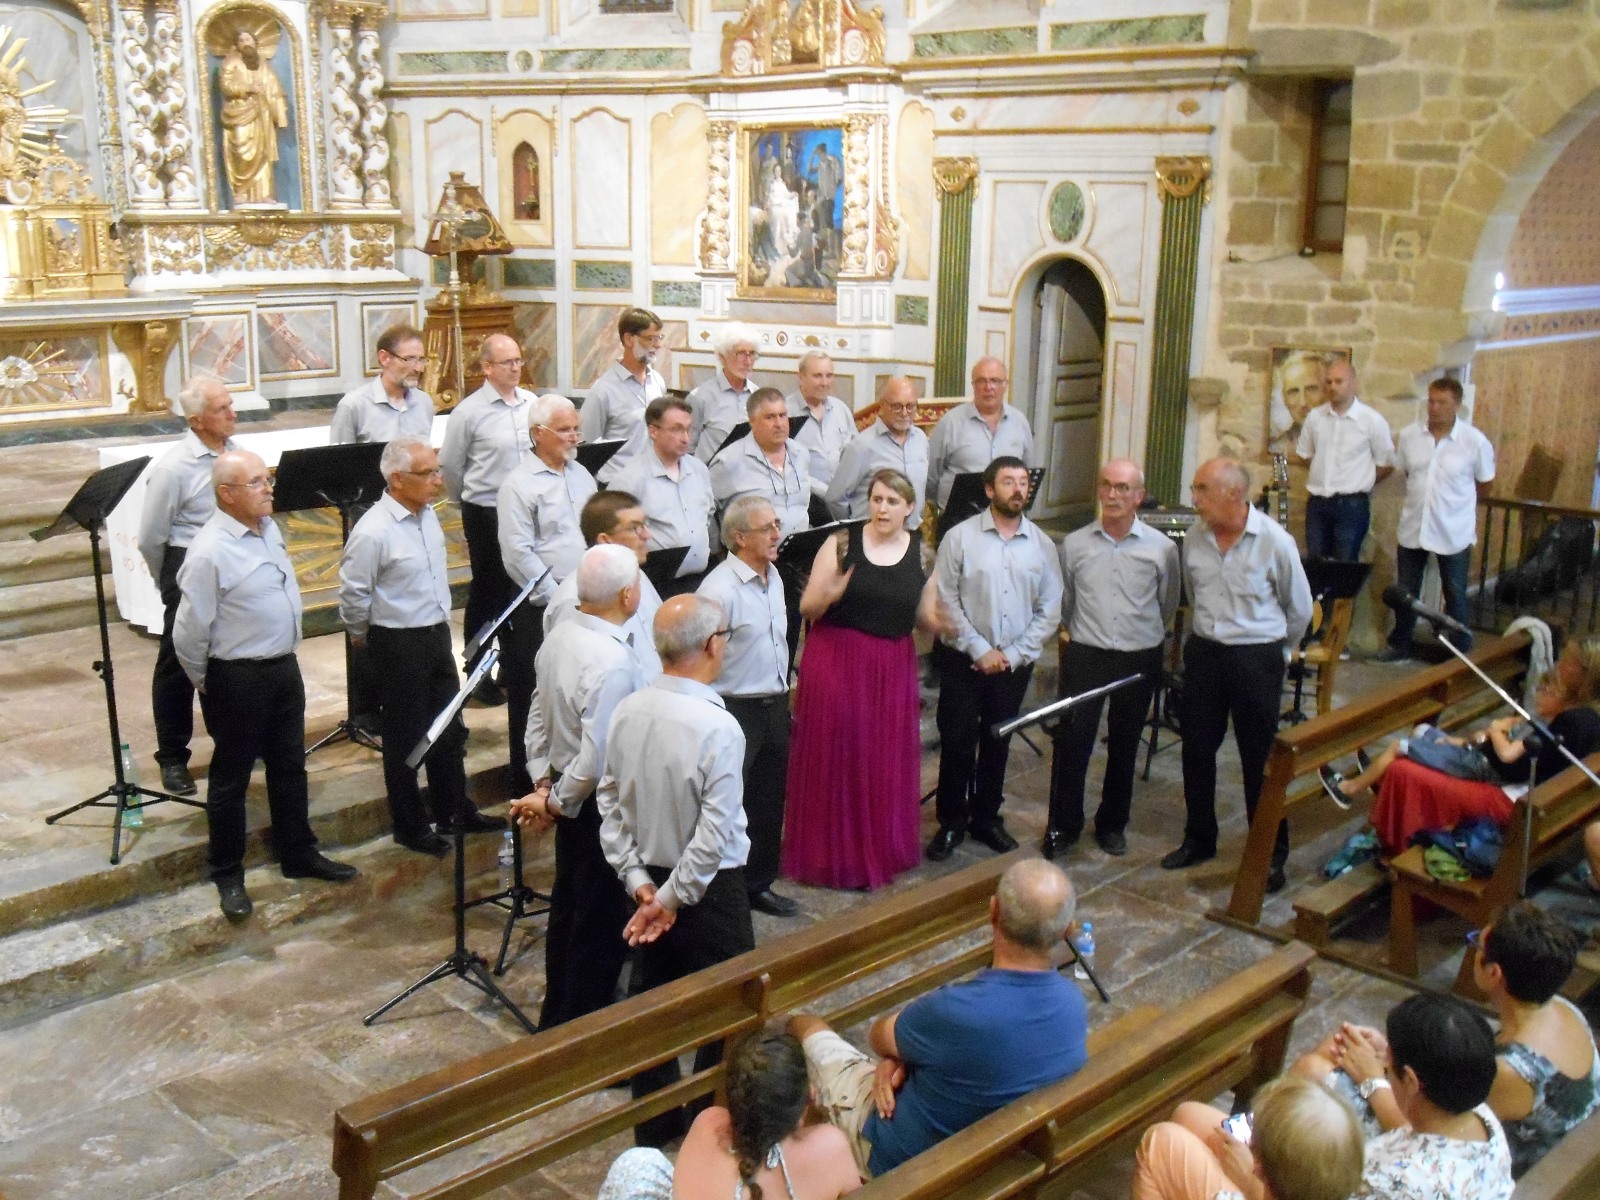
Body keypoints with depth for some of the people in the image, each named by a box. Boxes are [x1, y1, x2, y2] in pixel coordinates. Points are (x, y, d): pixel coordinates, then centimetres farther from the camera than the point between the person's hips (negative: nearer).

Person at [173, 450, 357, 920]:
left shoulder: (269, 528, 2)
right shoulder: (210, 551, -23)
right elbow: (188, 632, -18)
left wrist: (285, 656, 18)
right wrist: (207, 685, -5)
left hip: (284, 668, 8)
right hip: (237, 679, -8)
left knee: (290, 767, 20)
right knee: (231, 778, 8)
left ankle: (299, 854, 36)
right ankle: (227, 876, 23)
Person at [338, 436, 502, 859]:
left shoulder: (428, 514, 3)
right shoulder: (373, 532, -23)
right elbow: (353, 595, -15)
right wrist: (364, 636, 0)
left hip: (437, 635, 8)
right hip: (398, 645, -8)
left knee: (449, 729, 18)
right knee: (405, 738, 7)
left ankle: (455, 811, 35)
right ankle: (410, 827, 23)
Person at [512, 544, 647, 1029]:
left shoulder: (559, 638, -2)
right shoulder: (614, 664, -29)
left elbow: (538, 715, 7)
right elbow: (597, 760, -29)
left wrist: (544, 784, 8)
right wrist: (556, 803, -14)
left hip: (569, 798, 9)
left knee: (568, 909, 24)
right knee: (602, 926, 7)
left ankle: (556, 1020, 41)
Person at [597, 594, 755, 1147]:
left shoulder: (627, 712, -6)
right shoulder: (718, 727, -25)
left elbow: (609, 801, 0)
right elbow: (715, 836, -25)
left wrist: (640, 882, 1)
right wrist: (672, 899, -14)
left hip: (650, 880, 7)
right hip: (710, 890, -7)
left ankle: (654, 1125, 36)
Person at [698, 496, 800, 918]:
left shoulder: (774, 579, 9)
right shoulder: (719, 589, -20)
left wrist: (783, 699, 19)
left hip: (775, 707, 9)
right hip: (735, 710, -8)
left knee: (769, 803, 18)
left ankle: (760, 885, 33)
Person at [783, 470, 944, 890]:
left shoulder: (923, 553, 2)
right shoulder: (842, 543, -5)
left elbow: (926, 619, 9)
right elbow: (807, 608, -5)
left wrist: (943, 622, -13)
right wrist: (829, 595, -26)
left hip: (893, 669, 2)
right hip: (835, 662, -2)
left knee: (886, 763, 8)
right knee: (834, 758, 3)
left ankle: (880, 850, 26)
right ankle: (831, 854, 17)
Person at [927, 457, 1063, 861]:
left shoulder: (1041, 544, 2)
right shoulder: (960, 537, -7)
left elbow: (1049, 609, 2)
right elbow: (945, 601, -9)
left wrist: (1014, 654, -7)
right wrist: (980, 650, -12)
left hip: (1014, 664, 3)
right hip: (963, 660, -3)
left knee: (997, 744, 14)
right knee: (957, 741, 3)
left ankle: (986, 818, 29)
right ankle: (951, 822, 18)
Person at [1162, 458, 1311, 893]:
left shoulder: (1275, 542, -13)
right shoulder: (1194, 539, -2)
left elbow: (1299, 609, 1)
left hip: (1257, 658, -4)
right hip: (1204, 653, 4)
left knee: (1259, 760, 3)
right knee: (1196, 751, 11)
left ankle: (1272, 854, 17)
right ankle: (1198, 840, 29)